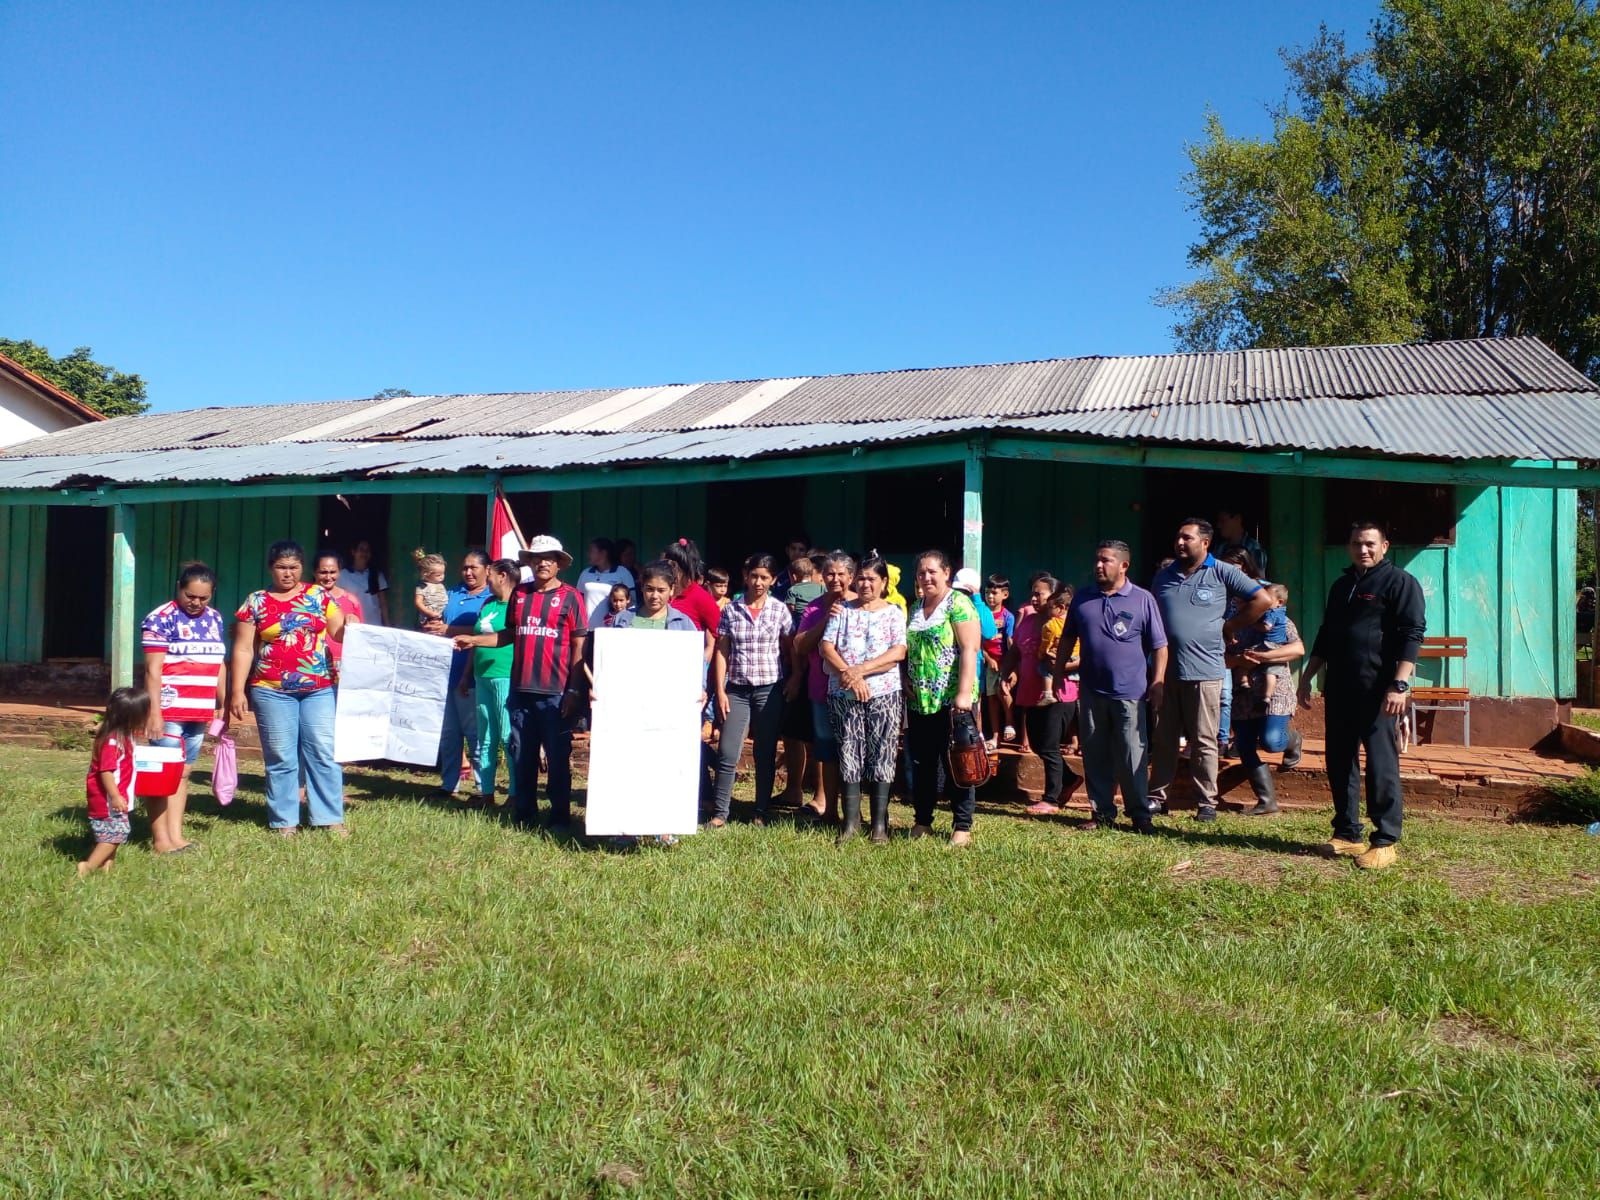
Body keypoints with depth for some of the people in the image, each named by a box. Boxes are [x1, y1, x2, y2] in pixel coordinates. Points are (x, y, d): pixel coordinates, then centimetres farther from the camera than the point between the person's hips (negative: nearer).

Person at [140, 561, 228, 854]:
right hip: (169, 710, -6)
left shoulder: (215, 618, 13)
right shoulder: (161, 619, -7)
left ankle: (176, 835, 14)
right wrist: (154, 713, -17)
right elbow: (153, 670, -12)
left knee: (184, 773, 10)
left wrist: (222, 705, 16)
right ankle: (160, 840, 1)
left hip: (200, 712, 6)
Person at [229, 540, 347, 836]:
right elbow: (243, 650, 2)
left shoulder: (318, 595, 6)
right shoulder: (256, 602, 3)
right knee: (281, 758, 4)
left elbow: (339, 633, 7)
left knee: (324, 753, 2)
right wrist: (238, 692, -3)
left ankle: (331, 818, 8)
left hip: (319, 689, 1)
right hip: (272, 692, -1)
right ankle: (284, 821, 13)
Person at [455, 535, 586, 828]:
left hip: (555, 692, -4)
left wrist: (574, 690, -9)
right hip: (521, 689, 4)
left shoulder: (570, 597, -2)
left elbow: (579, 646, -4)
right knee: (522, 755, 11)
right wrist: (474, 640, 10)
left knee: (558, 757, 2)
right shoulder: (519, 594, 10)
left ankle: (560, 816, 12)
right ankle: (523, 814, 22)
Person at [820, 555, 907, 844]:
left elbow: (898, 652, -7)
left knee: (881, 756, 0)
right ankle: (851, 821, 11)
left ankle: (880, 823, 7)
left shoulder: (894, 613, 5)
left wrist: (860, 670, -15)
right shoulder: (842, 610, 10)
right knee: (848, 755, 3)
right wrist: (848, 675, -14)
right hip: (843, 695, 2)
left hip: (883, 694, -1)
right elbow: (826, 647, 1)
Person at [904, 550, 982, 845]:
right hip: (919, 700, 7)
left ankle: (962, 826, 10)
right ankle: (923, 821, 24)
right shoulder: (915, 608, 15)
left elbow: (969, 650, -15)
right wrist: (906, 682, 8)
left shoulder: (958, 604, -7)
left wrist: (964, 692, -21)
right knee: (921, 764, 12)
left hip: (951, 700, -7)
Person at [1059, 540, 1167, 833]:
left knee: (1132, 758, -1)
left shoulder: (1143, 599, -1)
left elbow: (1159, 646, 0)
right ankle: (1102, 813, 18)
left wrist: (1157, 682, -8)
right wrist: (1059, 672, 14)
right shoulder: (1082, 599, 9)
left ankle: (1140, 816, 10)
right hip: (1091, 691, 4)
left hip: (1129, 693, -4)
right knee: (1095, 756, 8)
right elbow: (1068, 639, 18)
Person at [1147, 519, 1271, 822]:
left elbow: (1263, 600, -3)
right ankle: (1157, 796, 17)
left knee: (1204, 741, 3)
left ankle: (1207, 802, 11)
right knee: (1163, 739, 10)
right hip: (1165, 670, 4)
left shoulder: (1222, 574, -2)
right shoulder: (1164, 577, 13)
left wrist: (1229, 626, -1)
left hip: (1204, 671, -4)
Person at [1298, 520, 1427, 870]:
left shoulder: (1400, 582, -3)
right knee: (1339, 763, 9)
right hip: (1339, 690, 7)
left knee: (1381, 766, -5)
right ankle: (1347, 834, 18)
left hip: (1377, 692, -7)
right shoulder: (1341, 585, 19)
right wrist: (1307, 678, 20)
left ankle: (1385, 842, 1)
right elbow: (1324, 636, 25)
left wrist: (1399, 685, -20)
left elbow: (1412, 634, -12)